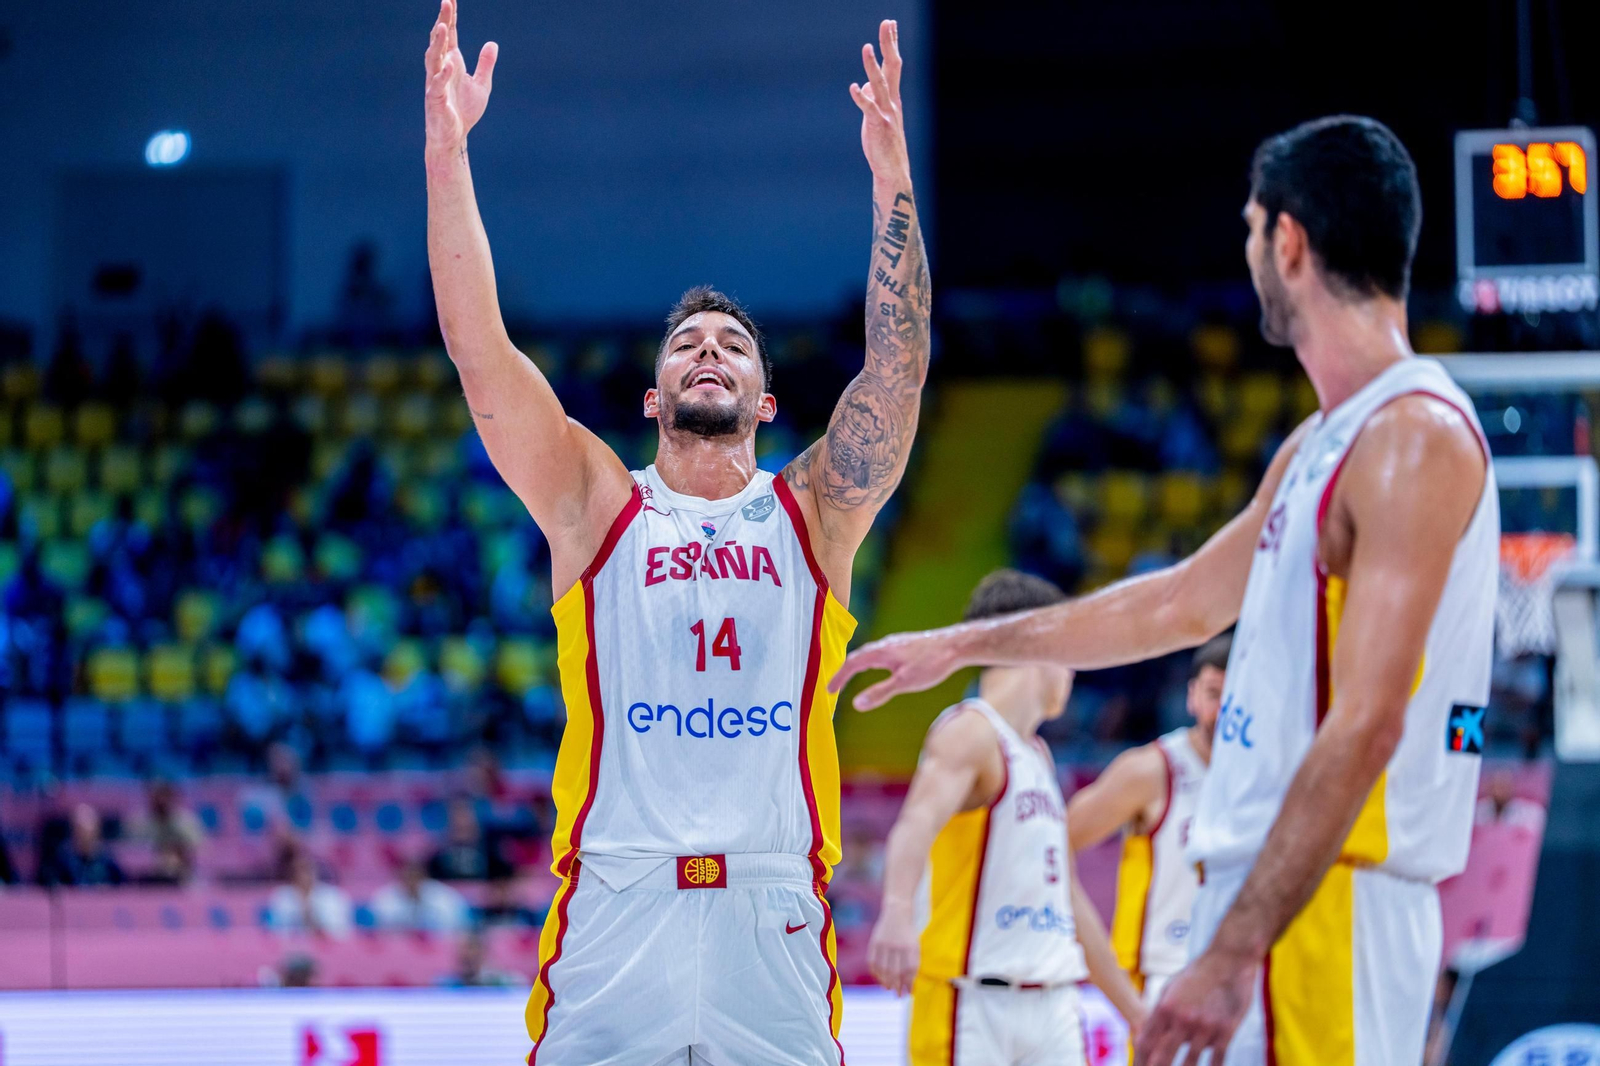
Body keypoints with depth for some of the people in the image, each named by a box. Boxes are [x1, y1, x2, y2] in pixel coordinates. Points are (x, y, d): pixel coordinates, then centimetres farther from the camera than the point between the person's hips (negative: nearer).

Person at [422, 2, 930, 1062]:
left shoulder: (815, 513, 13)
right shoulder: (596, 505, 11)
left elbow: (900, 365, 1)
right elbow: (479, 349, 3)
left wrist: (894, 178, -10)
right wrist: (447, 153, -5)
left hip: (772, 922, 1)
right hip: (613, 913, -1)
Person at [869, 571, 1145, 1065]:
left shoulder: (1038, 754, 22)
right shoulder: (969, 733, -7)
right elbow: (918, 820, -28)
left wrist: (1134, 1008, 29)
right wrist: (897, 912, -48)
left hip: (1052, 1004, 9)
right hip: (972, 1002, -8)